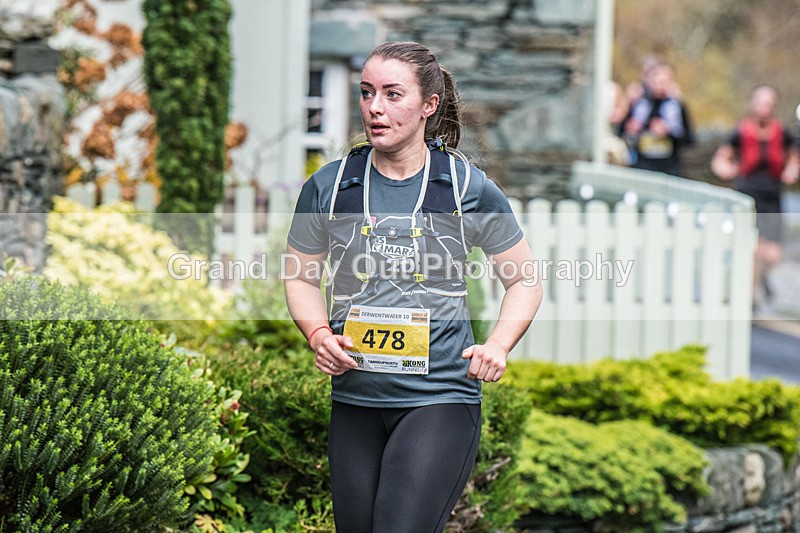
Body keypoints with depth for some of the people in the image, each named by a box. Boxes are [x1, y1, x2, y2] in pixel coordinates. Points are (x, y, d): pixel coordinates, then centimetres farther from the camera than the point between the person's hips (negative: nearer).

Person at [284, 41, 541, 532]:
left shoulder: (468, 189, -1)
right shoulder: (328, 188, 3)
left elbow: (525, 279, 10)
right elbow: (301, 276, 16)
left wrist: (498, 346, -6)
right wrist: (319, 334, -4)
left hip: (441, 399, -3)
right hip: (355, 398, 3)